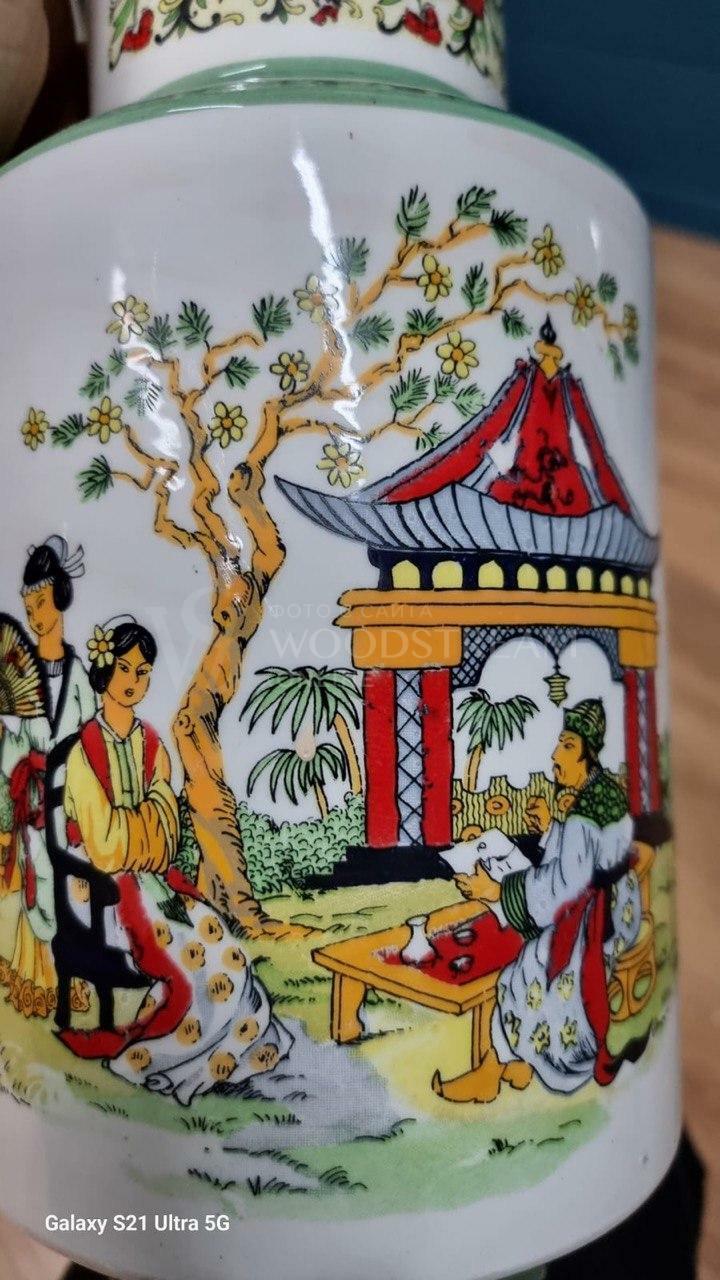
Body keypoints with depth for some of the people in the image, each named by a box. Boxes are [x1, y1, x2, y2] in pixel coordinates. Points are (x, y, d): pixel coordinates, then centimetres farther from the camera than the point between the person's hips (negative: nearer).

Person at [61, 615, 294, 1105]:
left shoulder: (153, 746, 5)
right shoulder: (83, 751, -13)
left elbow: (166, 831, 2)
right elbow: (103, 844, -14)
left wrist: (131, 834, -15)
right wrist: (151, 808, -6)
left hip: (150, 879, 5)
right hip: (102, 885, -5)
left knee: (215, 945, -8)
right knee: (178, 958, -17)